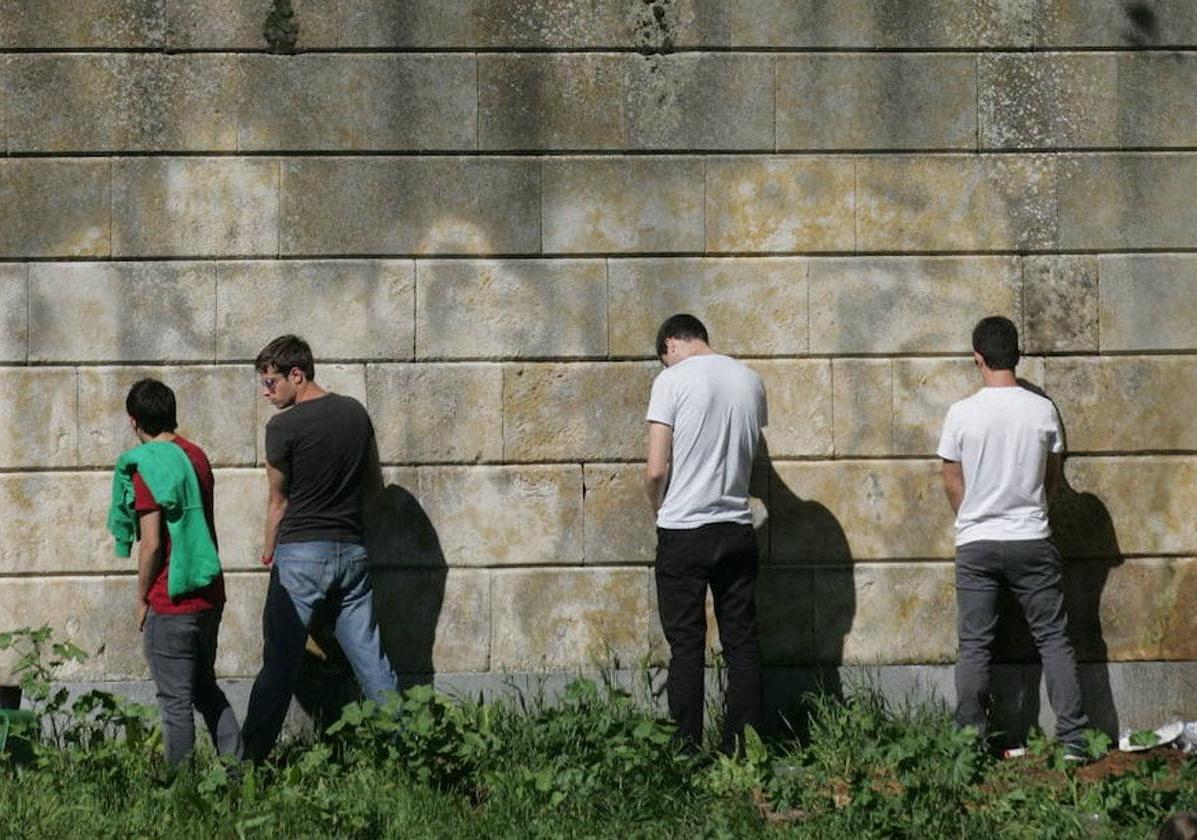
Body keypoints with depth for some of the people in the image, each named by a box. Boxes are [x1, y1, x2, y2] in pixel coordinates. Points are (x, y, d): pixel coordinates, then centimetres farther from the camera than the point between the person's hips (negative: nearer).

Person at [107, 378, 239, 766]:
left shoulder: (145, 468, -14)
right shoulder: (197, 457, 9)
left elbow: (152, 544, -18)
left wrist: (142, 598, -5)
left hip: (171, 604, -8)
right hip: (210, 597, 8)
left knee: (175, 701, 1)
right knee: (205, 688, 19)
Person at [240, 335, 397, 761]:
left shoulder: (284, 426, -9)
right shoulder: (356, 413, 8)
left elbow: (278, 499, 1)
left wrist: (269, 552, 16)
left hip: (301, 553, -5)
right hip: (353, 550, 5)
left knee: (279, 664, -3)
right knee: (370, 658, 8)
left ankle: (250, 759, -1)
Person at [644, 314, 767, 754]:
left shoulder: (673, 379, -9)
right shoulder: (750, 380, 7)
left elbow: (656, 469, -12)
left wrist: (659, 508, 5)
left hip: (684, 531, -5)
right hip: (738, 528, 5)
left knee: (686, 645, 0)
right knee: (742, 643, 8)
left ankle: (687, 750, 0)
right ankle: (742, 749, 8)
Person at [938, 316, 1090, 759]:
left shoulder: (962, 414, -9)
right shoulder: (1043, 411, -5)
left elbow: (953, 483, 2)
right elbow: (1053, 478, 7)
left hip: (976, 544, -1)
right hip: (1032, 540, 1)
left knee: (974, 645, 5)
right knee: (1053, 639, 6)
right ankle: (1073, 739, 2)